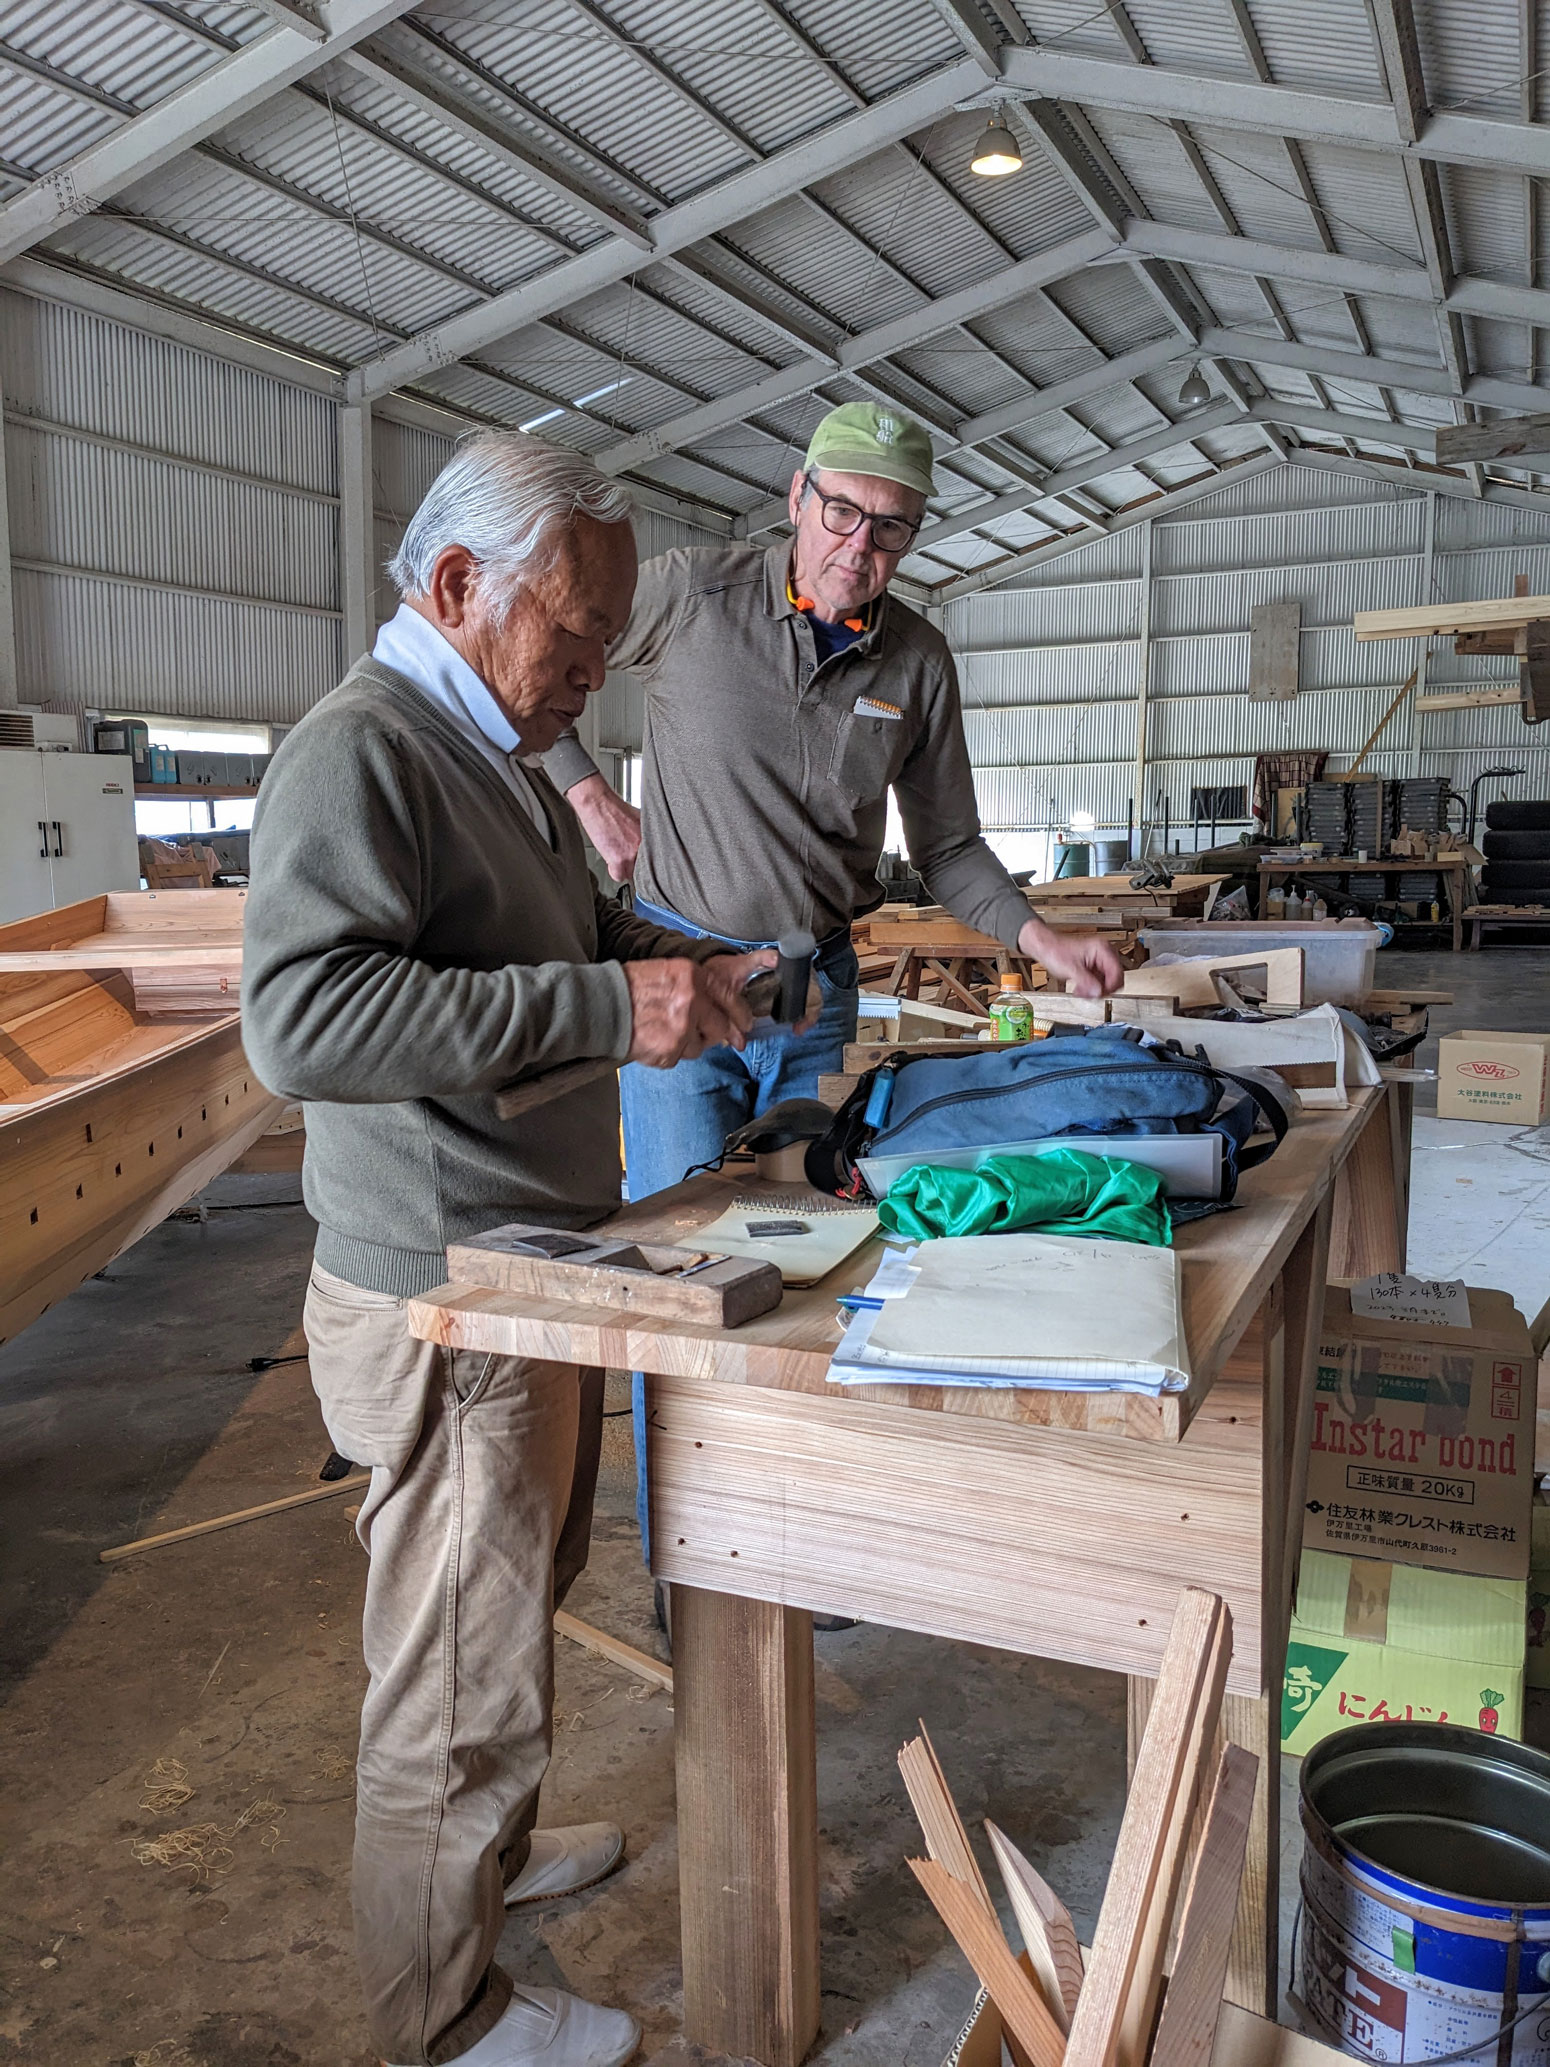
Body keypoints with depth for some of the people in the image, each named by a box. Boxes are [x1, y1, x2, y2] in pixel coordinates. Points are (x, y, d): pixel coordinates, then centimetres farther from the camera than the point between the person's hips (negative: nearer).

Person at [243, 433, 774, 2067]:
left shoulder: (500, 757, 15)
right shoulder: (360, 750, -19)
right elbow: (301, 1017, -32)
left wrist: (672, 956, 8)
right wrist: (607, 1005, -32)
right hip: (439, 1305, -10)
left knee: (516, 1606, 26)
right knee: (458, 1672, 6)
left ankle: (487, 1846, 49)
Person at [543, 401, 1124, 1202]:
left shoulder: (921, 662, 4)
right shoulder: (689, 591, -7)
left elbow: (947, 847, 10)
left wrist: (1036, 936, -5)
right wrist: (590, 796, -5)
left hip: (820, 985, 4)